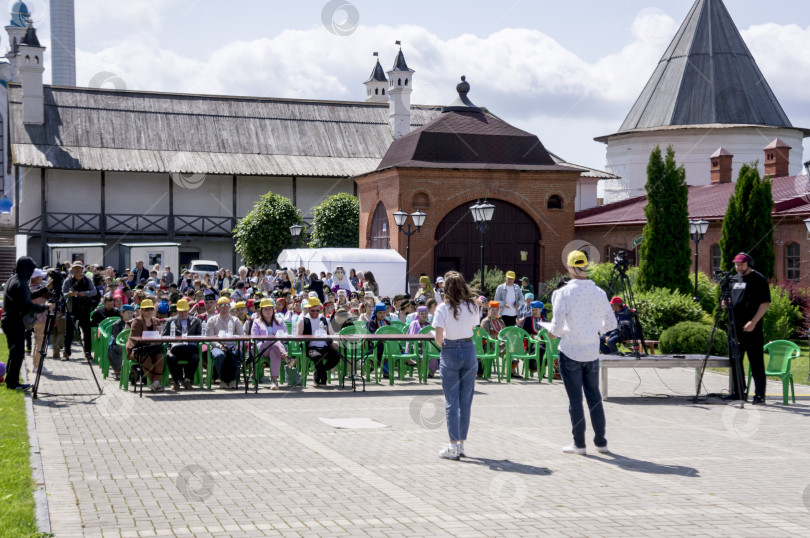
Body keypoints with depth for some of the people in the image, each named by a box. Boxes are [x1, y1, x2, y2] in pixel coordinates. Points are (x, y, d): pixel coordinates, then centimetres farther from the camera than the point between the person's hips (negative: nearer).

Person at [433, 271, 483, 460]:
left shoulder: (443, 308, -10)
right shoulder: (472, 306, 1)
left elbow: (439, 339, -12)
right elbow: (473, 328, 3)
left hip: (450, 352, -3)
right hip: (469, 351, 3)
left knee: (451, 401, 0)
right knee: (466, 400, 10)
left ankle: (454, 446, -2)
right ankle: (461, 444, 15)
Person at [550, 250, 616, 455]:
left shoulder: (564, 292, -11)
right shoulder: (599, 292, 1)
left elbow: (557, 325, -13)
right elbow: (611, 323, 7)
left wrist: (553, 332, 8)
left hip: (570, 352, -4)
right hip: (592, 352, 4)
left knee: (575, 399, 3)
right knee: (594, 397, 13)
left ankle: (579, 443, 7)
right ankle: (601, 442, 17)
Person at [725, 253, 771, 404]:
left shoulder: (758, 279, -6)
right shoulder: (735, 279, 15)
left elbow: (766, 303, -10)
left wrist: (753, 322, -17)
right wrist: (726, 304, 2)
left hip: (752, 329, -7)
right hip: (736, 328, 7)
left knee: (756, 362, -5)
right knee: (735, 361, 11)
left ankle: (760, 395, -2)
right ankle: (738, 392, 19)